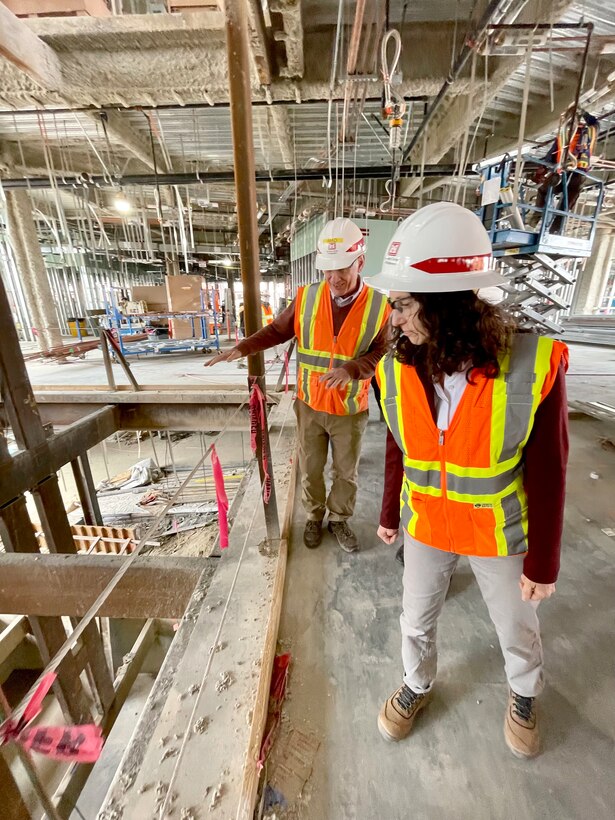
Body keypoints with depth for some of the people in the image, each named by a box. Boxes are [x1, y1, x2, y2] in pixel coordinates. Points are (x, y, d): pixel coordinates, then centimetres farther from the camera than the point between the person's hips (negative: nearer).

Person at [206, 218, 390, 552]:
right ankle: (314, 517, 42)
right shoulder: (306, 296, -6)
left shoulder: (379, 306, -10)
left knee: (346, 471, 16)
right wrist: (243, 347, -9)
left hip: (350, 410, -1)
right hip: (310, 405, 1)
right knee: (310, 468, 16)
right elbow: (277, 330, 4)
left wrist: (352, 369, -27)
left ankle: (339, 519, 42)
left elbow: (382, 353, -8)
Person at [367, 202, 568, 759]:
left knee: (516, 626, 26)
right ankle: (418, 684, 57)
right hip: (425, 526, 2)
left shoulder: (531, 366, -26)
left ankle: (524, 695, 62)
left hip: (499, 533, -1)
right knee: (417, 618, 23)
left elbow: (547, 475, -15)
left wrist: (542, 563, -6)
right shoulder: (397, 370, -16)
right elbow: (398, 452, -2)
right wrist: (390, 514, 10)